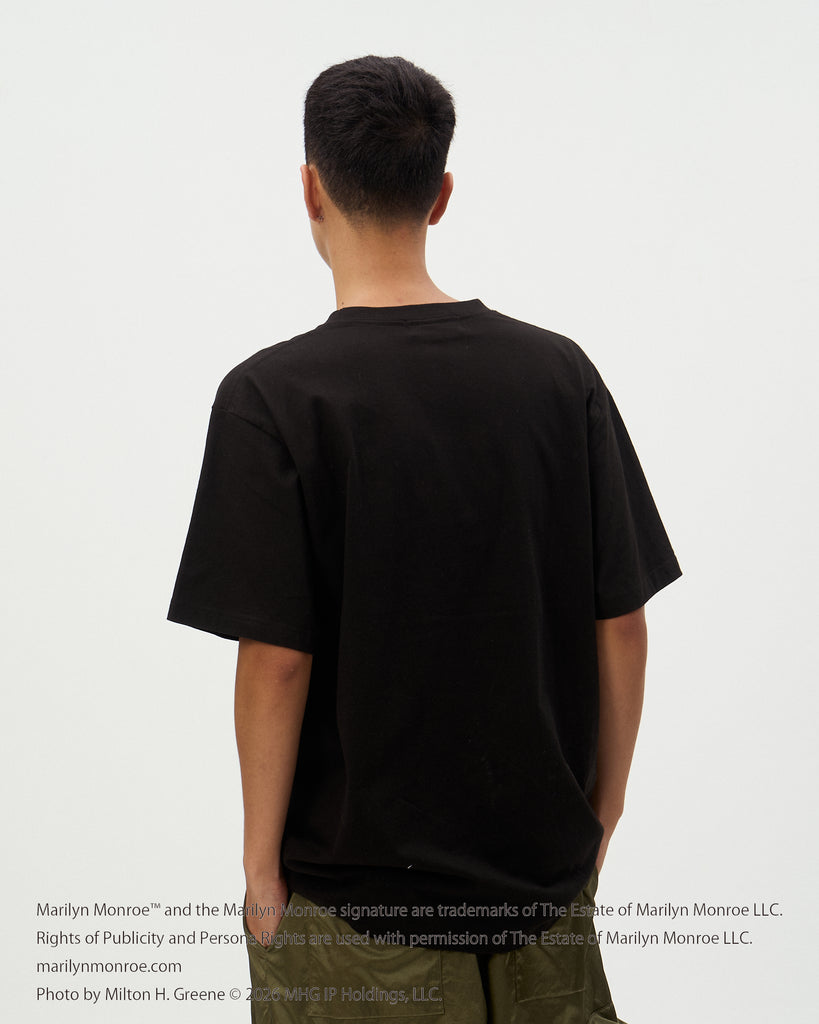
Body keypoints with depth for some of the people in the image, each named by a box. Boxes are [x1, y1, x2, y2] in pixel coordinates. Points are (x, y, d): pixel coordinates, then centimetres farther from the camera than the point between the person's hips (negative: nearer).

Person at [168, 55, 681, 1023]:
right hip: (544, 868, 4)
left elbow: (276, 658, -16)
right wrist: (602, 804, 11)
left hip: (356, 884, -3)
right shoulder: (559, 371, -4)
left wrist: (261, 860, -4)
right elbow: (621, 623, -1)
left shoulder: (271, 397, -14)